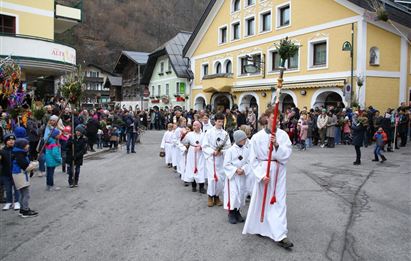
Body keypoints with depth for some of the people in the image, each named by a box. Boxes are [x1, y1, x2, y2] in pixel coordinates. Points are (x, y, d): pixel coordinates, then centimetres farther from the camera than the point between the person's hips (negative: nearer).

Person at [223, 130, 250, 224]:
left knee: (241, 194, 11)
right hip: (232, 176, -4)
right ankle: (231, 214, 10)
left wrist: (243, 169, -15)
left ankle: (237, 212, 27)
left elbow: (248, 163, 2)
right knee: (233, 194, -6)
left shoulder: (246, 150, 1)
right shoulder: (230, 150, -12)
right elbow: (226, 165, -11)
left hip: (242, 176, 5)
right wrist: (236, 169, -19)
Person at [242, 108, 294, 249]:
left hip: (278, 171, 1)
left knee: (279, 201, 1)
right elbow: (253, 159, -5)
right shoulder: (257, 137, -7)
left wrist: (277, 145, -26)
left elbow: (287, 153, -10)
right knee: (261, 200, 12)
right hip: (263, 171, -1)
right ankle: (259, 227, 34)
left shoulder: (283, 135, -2)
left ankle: (280, 235, 6)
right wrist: (261, 175, -13)